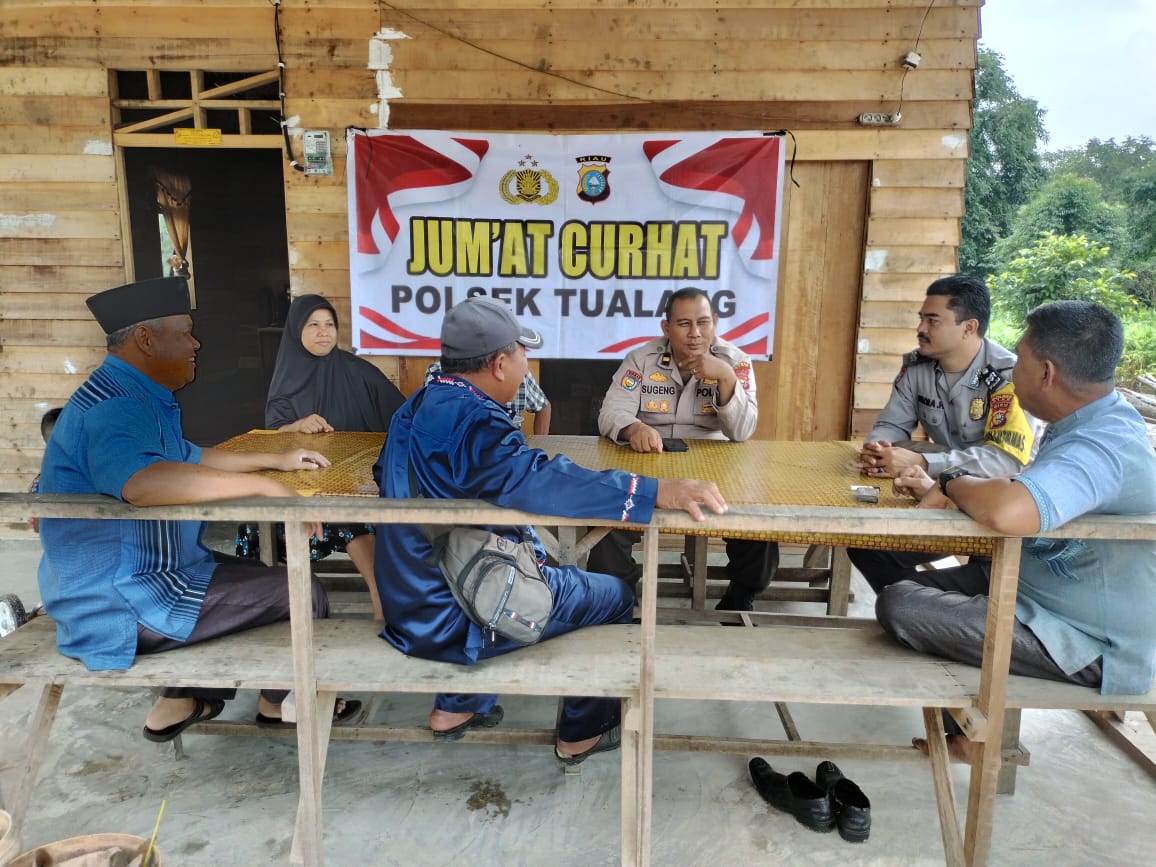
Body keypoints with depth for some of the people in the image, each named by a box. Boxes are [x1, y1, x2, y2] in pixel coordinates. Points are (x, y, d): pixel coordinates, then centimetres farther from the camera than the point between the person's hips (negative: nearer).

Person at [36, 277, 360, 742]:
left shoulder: (134, 396, 10)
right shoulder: (114, 406, -24)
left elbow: (188, 458, 24)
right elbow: (139, 480, -45)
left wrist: (275, 458, 18)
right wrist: (261, 485, -39)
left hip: (137, 574, 11)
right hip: (124, 604, -11)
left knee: (253, 577, 29)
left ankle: (182, 699, 27)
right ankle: (280, 703, 18)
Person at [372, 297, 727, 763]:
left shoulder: (417, 406, 4)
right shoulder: (470, 420, -25)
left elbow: (387, 472, 23)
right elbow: (541, 483, -42)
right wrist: (657, 492, -44)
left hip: (416, 601, 9)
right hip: (454, 620, -9)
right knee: (613, 596, 6)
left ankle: (457, 705, 35)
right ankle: (583, 732, 25)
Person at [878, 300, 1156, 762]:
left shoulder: (1103, 448, -30)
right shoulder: (1092, 425, 3)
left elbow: (1006, 511, -49)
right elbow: (1025, 491, 16)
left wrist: (954, 480, -26)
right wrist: (939, 490, 1)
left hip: (1088, 649, -10)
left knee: (898, 606, -19)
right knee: (906, 586, 13)